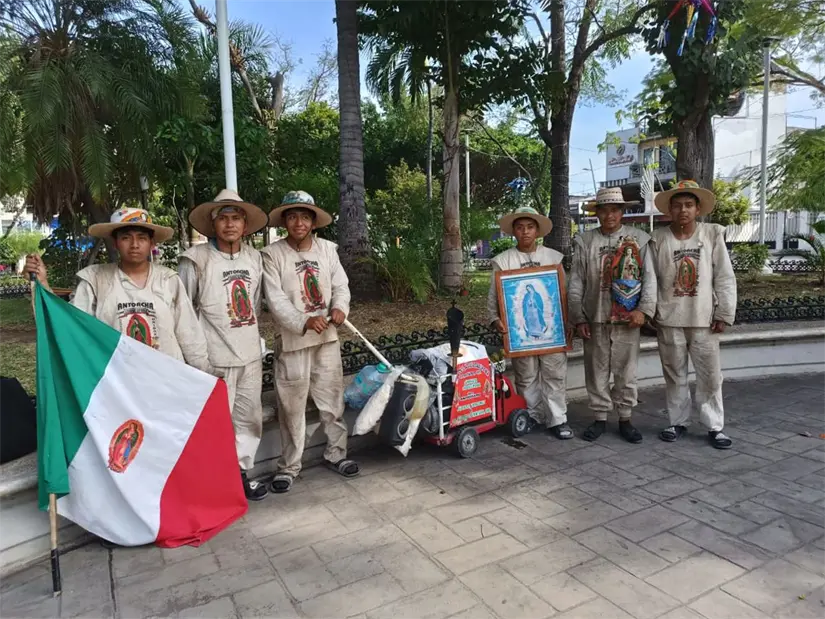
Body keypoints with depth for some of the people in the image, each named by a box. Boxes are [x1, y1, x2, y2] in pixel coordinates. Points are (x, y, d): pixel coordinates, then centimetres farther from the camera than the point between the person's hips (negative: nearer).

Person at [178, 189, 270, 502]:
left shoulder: (254, 257, 8)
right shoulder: (196, 259, -9)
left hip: (251, 355, 6)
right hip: (216, 358, -5)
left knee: (250, 418, 14)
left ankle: (240, 472, 30)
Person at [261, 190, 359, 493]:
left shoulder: (327, 249, 4)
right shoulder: (272, 254, -8)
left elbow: (341, 284, 2)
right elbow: (275, 299, -15)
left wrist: (340, 307, -20)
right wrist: (305, 322, -29)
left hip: (327, 337, 4)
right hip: (293, 340, -3)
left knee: (332, 400, 14)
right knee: (292, 406, 5)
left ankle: (336, 454, 31)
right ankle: (289, 466, 20)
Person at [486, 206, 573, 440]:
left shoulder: (554, 257, 7)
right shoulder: (503, 260, 2)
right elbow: (493, 295, 0)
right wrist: (495, 319, -14)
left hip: (551, 327, 1)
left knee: (555, 373, 4)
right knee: (526, 376, 9)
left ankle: (557, 419, 14)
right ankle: (532, 416, 23)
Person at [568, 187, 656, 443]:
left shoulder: (639, 239, 4)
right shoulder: (585, 241, 4)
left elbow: (649, 277, 1)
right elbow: (576, 283, 3)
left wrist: (643, 309, -11)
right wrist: (578, 318, -1)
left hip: (627, 318, 0)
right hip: (595, 318, 1)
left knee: (626, 371, 8)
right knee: (597, 372, 8)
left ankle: (625, 419, 22)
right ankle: (600, 418, 21)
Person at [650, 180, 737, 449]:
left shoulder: (712, 234, -1)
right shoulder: (658, 238, 0)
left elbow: (725, 277, 0)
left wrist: (724, 313, -3)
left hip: (703, 319, 0)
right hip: (669, 320, 1)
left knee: (710, 375, 6)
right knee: (675, 375, 11)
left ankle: (714, 426, 20)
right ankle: (678, 422, 24)